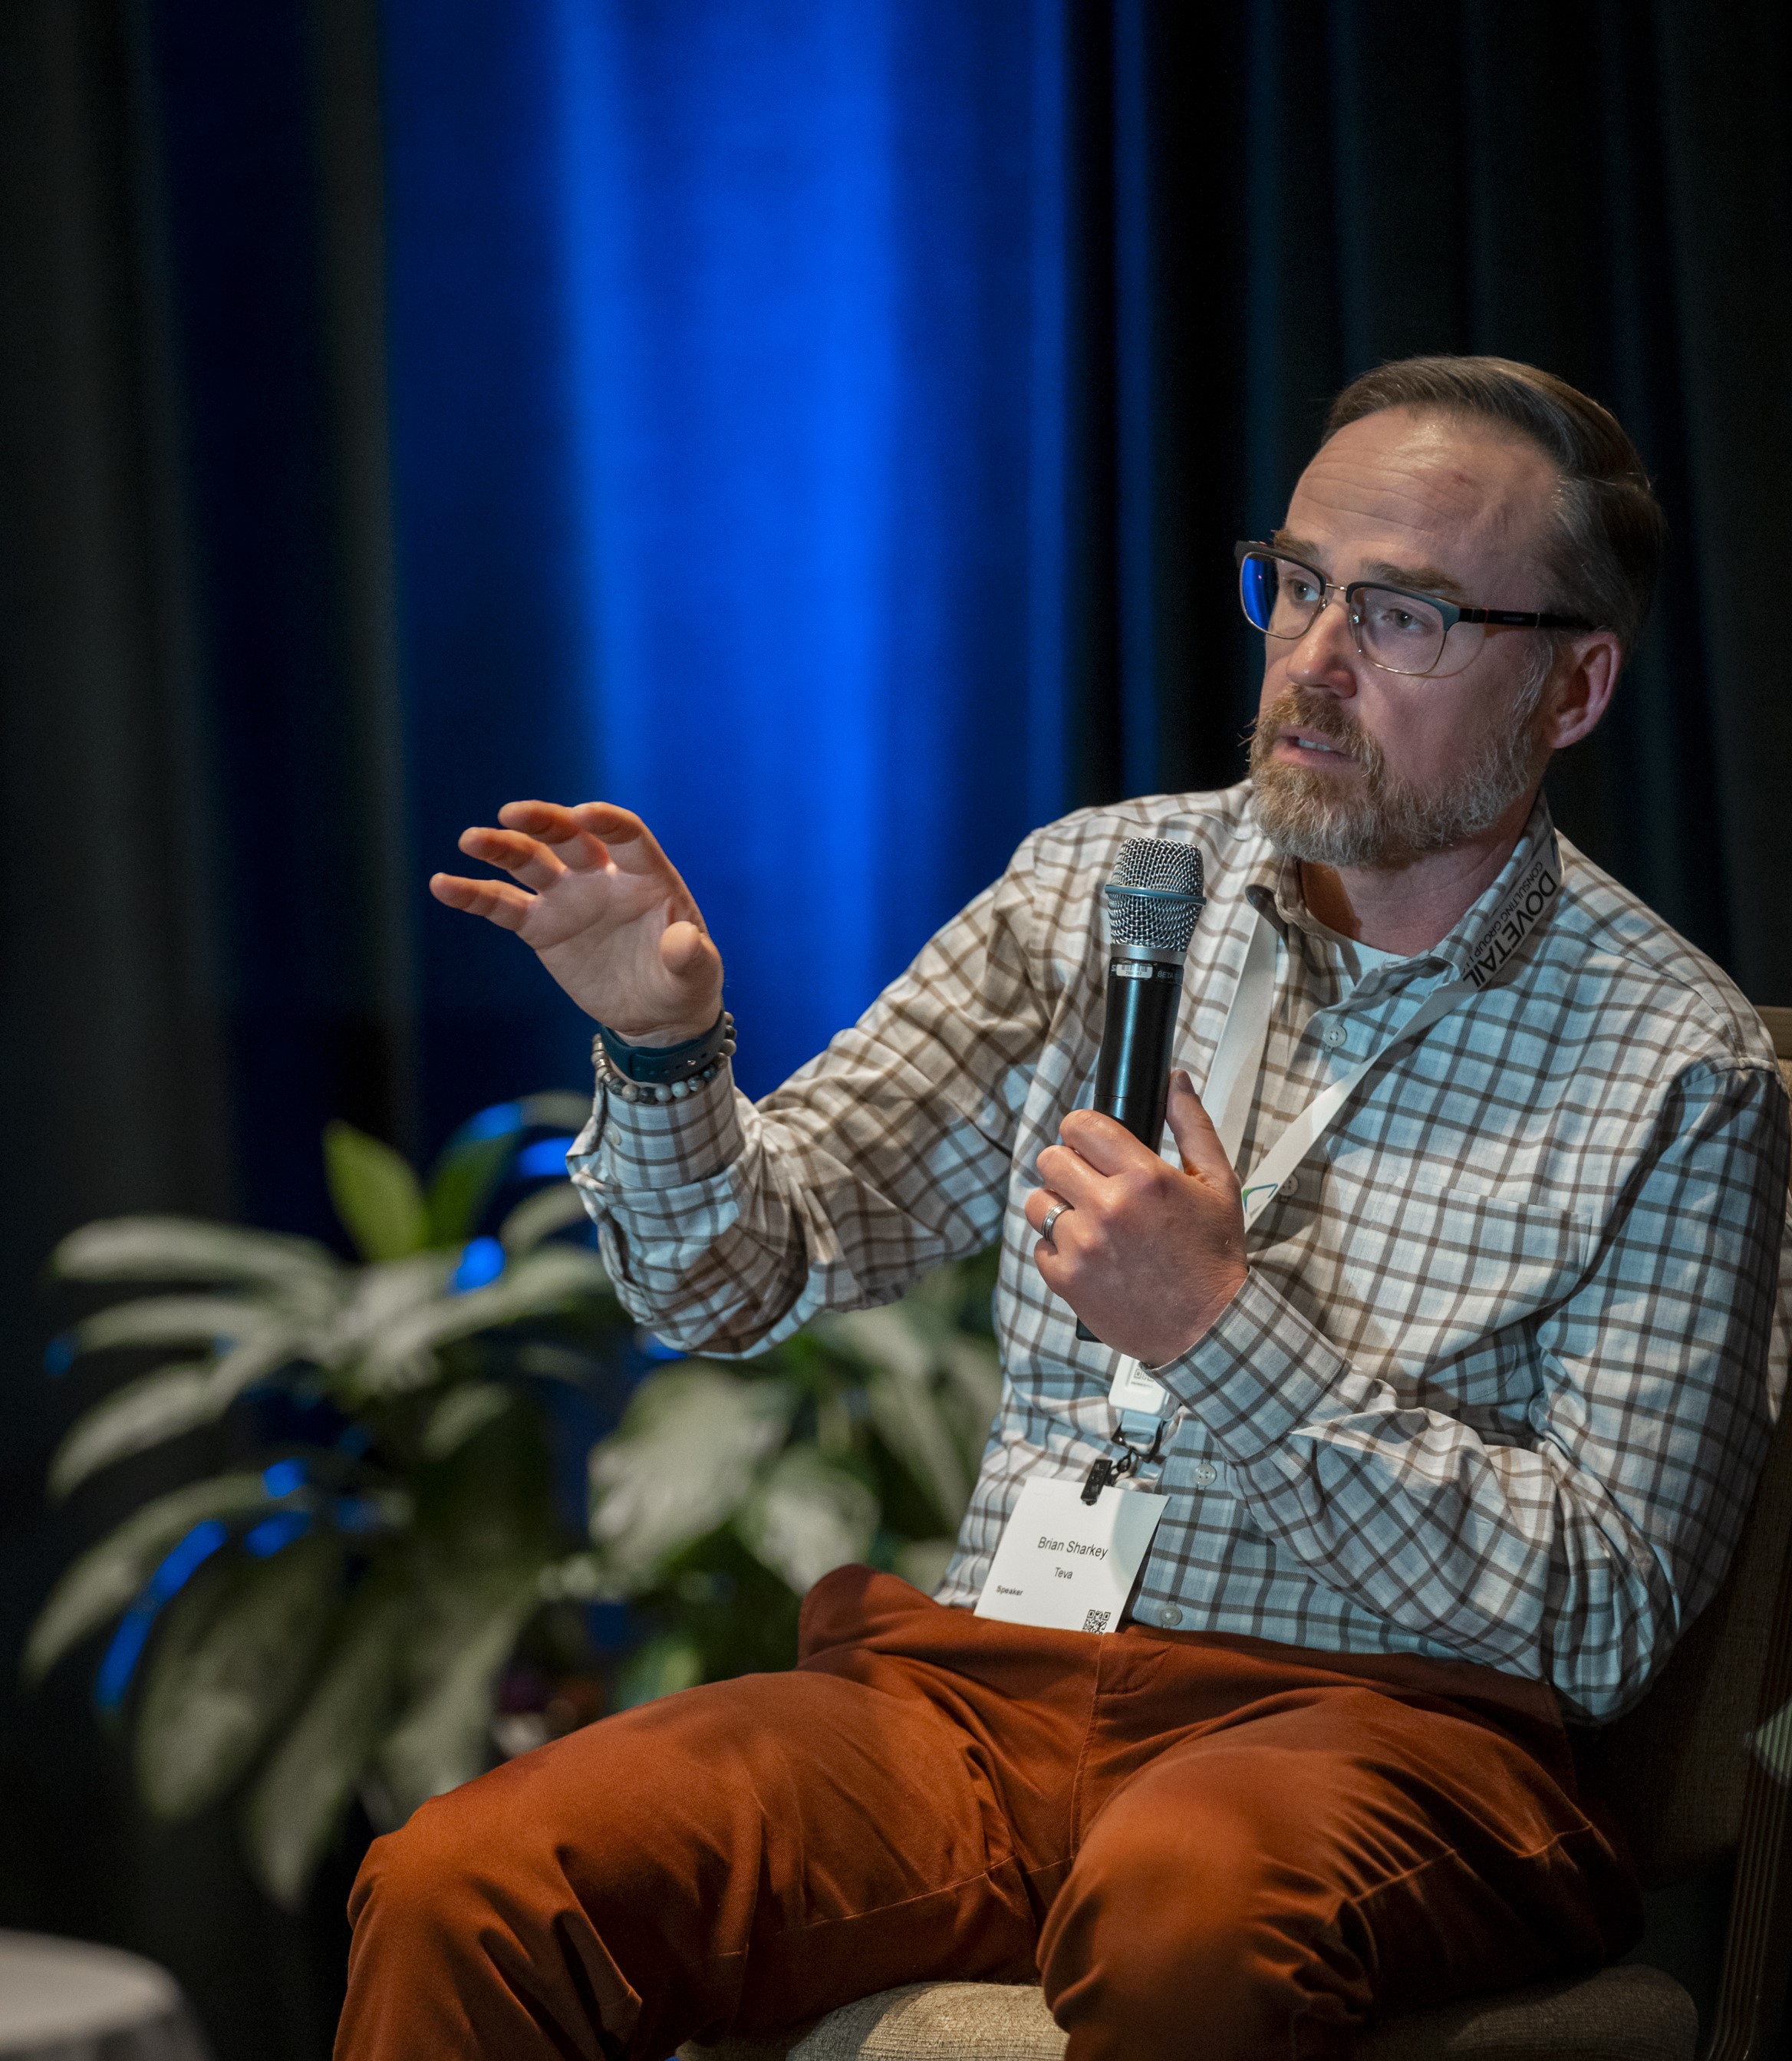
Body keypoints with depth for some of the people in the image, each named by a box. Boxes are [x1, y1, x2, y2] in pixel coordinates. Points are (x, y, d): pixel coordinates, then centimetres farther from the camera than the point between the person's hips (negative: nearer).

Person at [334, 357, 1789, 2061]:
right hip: (977, 1681, 3)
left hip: (1361, 1720, -3)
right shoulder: (1099, 884, 11)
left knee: (1181, 1910, -40)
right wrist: (665, 1046, -11)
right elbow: (741, 1274, 11)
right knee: (457, 1890, -23)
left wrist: (1224, 1328, -16)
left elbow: (1596, 1624, -7)